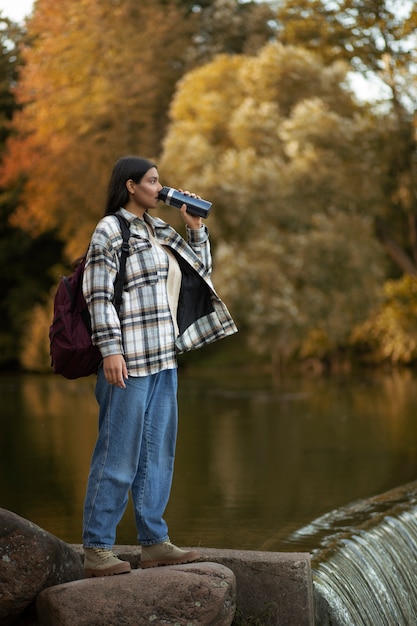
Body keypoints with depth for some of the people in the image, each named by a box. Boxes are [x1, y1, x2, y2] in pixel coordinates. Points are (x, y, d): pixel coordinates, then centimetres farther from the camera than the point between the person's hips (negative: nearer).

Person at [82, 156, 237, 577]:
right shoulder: (110, 230, -5)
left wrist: (195, 228, 13)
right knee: (118, 454, -6)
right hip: (129, 360, -9)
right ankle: (96, 550, 0)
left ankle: (154, 542, 17)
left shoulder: (157, 231, 18)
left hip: (163, 359, 9)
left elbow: (199, 270, 26)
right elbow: (99, 293, -12)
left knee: (158, 454, 10)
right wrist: (110, 349, -19)